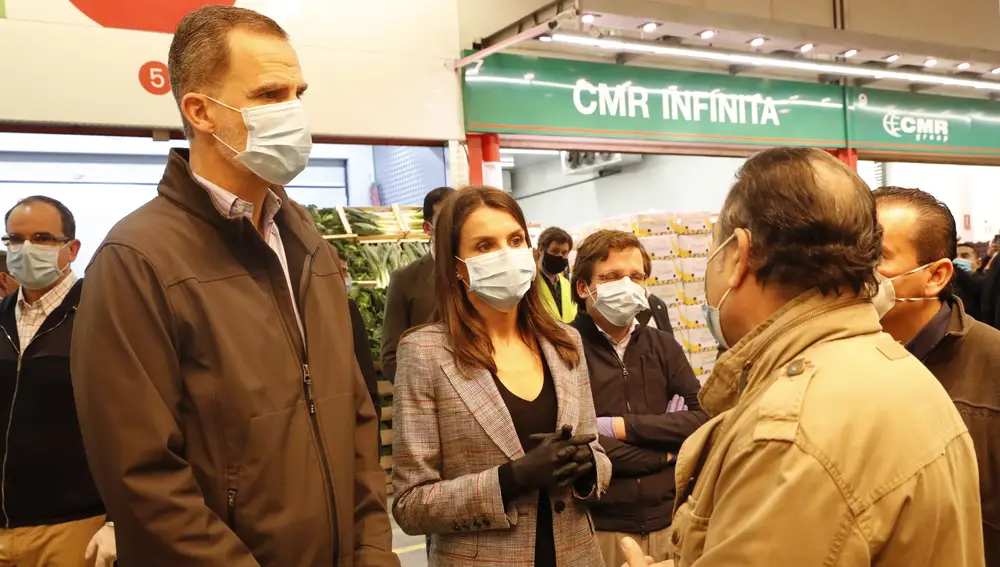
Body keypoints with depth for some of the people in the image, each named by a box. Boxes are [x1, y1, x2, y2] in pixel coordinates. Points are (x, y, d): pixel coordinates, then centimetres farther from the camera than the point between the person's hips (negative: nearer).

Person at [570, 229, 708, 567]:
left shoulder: (663, 346, 7)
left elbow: (705, 419, -4)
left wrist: (624, 426, -14)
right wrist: (665, 451, -8)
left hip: (669, 520, 4)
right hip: (598, 527, -4)